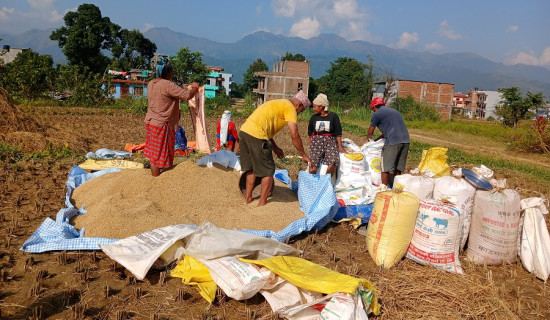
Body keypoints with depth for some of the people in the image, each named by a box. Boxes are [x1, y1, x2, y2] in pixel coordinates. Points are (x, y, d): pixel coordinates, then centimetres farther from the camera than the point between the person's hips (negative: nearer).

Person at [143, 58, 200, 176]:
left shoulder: (151, 84, 7)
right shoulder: (168, 85, -20)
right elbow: (187, 95, -21)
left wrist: (187, 87, 17)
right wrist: (194, 88, -1)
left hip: (150, 121, 9)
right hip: (161, 125, -9)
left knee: (153, 154, 18)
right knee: (159, 155, 0)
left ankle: (154, 176, 29)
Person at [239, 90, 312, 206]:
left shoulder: (278, 104, 26)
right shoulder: (290, 108, -2)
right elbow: (294, 135, -9)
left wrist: (275, 147, 27)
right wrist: (304, 155, 0)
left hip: (244, 130, 9)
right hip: (256, 135, -9)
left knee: (251, 168, 22)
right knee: (268, 171, 2)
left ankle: (248, 198, 31)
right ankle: (262, 203, 7)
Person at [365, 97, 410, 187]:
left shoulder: (377, 114, 4)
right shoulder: (394, 111, 27)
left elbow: (370, 132, 15)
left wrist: (368, 138, 37)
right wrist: (376, 140, 40)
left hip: (393, 141, -7)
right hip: (406, 140, 7)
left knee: (385, 167, 3)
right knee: (398, 168, 15)